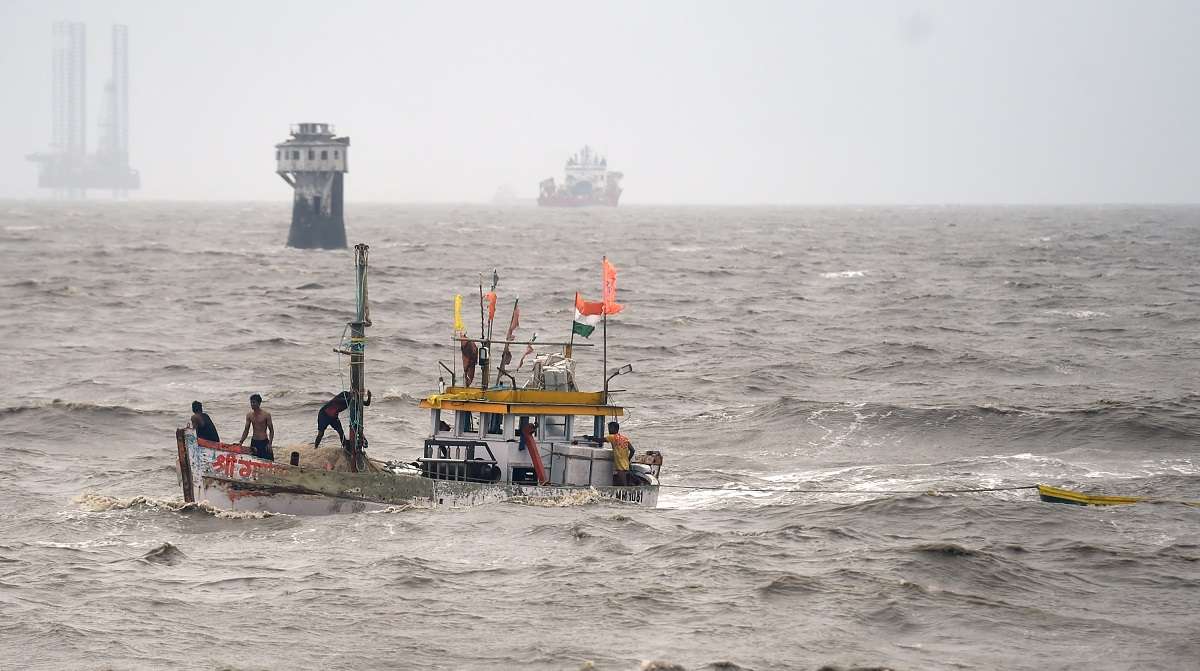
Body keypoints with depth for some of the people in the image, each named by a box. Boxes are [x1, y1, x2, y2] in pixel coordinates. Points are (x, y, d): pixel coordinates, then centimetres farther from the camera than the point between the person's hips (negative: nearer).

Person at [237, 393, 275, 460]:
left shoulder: (266, 415, -7)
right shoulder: (249, 415, 5)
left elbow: (271, 430, -3)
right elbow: (246, 430, 10)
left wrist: (269, 444, -13)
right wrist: (241, 442, -1)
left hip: (264, 442, -4)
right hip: (254, 443, 4)